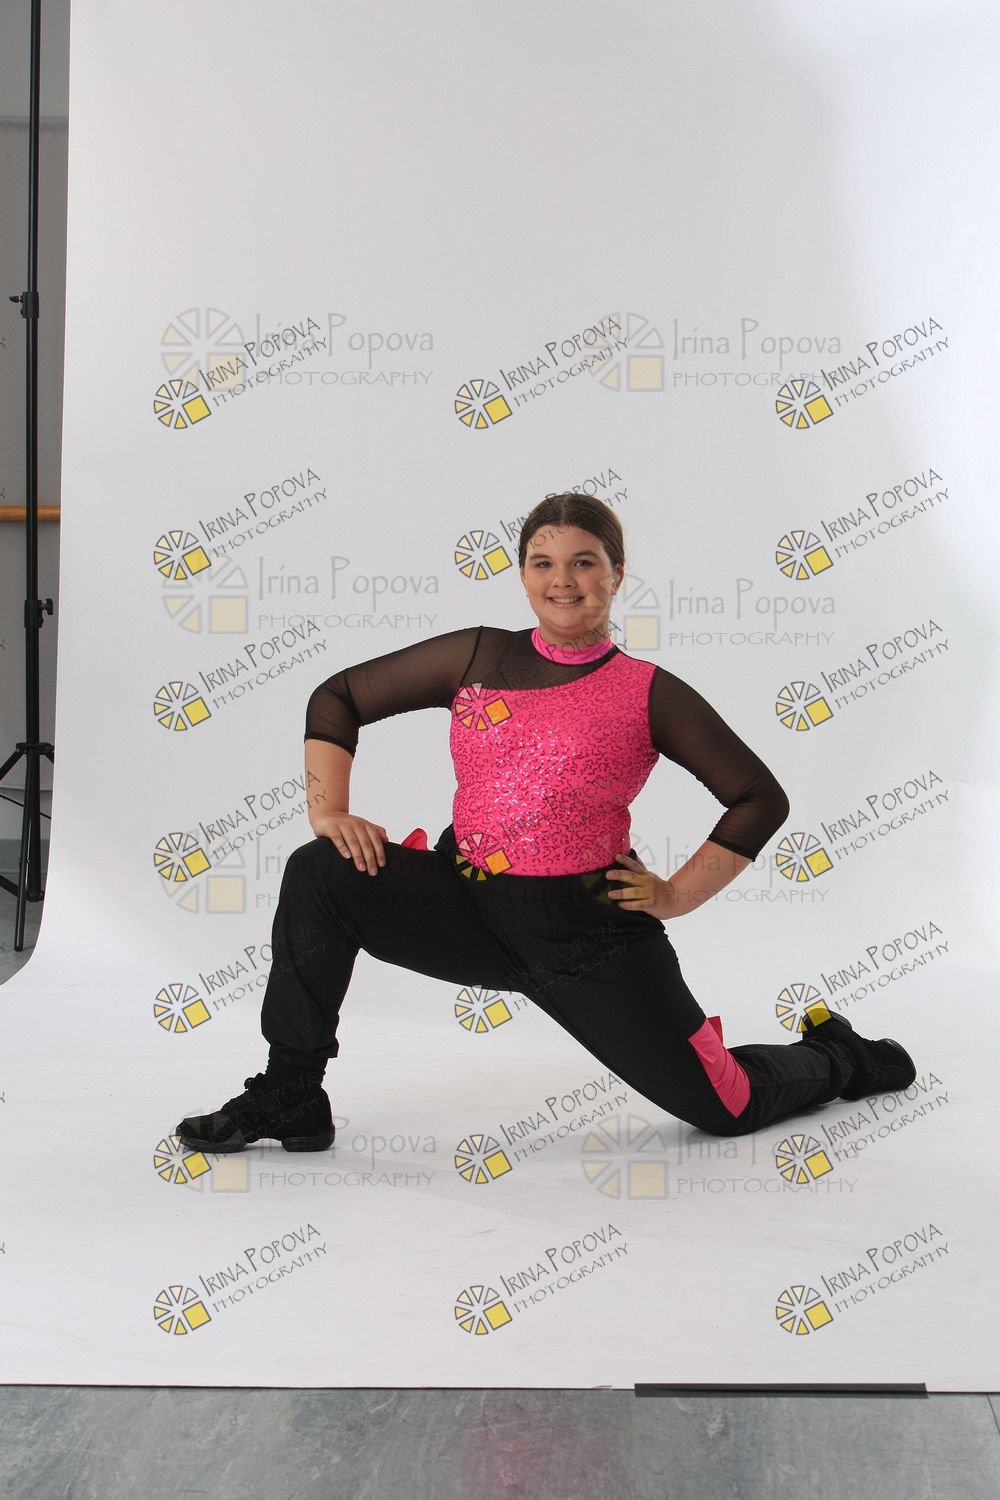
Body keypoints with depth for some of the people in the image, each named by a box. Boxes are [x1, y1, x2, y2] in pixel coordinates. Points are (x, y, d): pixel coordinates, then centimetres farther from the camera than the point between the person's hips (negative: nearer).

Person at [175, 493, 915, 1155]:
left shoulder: (648, 694, -4)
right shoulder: (478, 656, 4)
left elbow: (760, 798, 1)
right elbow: (338, 697, 9)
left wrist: (678, 895, -5)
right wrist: (329, 811, -3)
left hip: (590, 936, -2)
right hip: (467, 906, 3)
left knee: (727, 1106, 5)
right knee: (319, 874, -19)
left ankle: (836, 1058, 41)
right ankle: (289, 1099, -5)